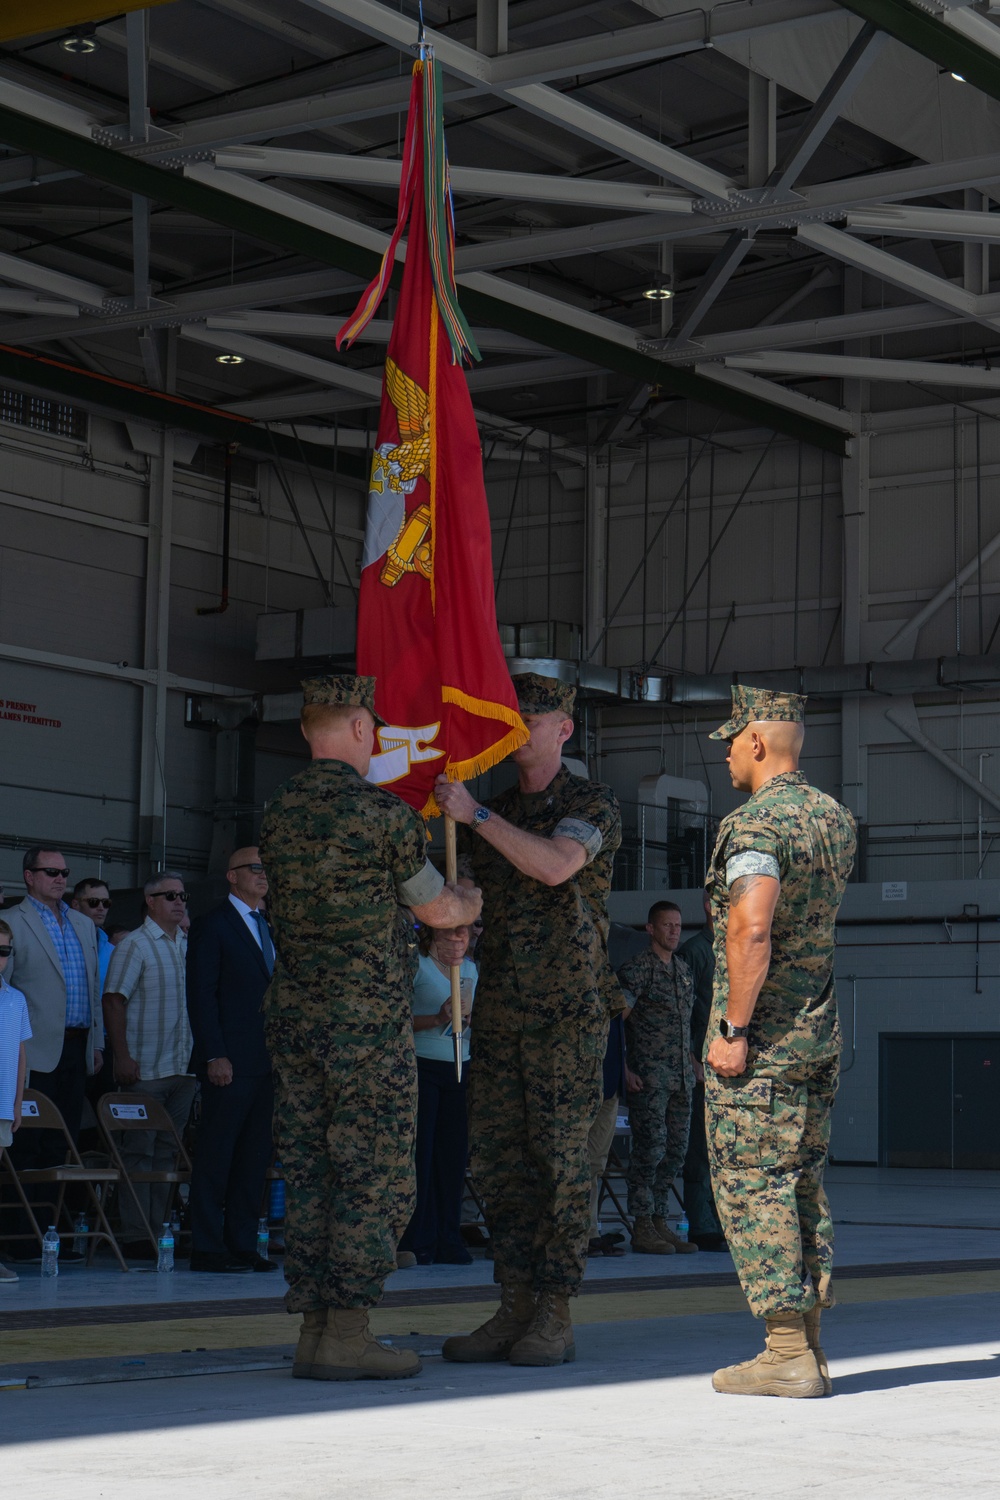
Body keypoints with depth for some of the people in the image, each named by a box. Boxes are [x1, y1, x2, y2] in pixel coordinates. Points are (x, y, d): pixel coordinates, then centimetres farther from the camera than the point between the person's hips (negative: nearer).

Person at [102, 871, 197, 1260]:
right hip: (145, 1067, -6)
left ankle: (158, 1229, 13)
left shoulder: (188, 946, 14)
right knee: (139, 1151, -3)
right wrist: (122, 1057, -15)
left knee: (166, 1151, 8)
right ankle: (135, 1235, -1)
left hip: (183, 1067, 6)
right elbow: (114, 1000, -8)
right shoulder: (135, 945, -3)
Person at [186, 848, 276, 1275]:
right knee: (216, 1154, -3)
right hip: (230, 1061, -7)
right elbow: (201, 995, -8)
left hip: (269, 1060, 7)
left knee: (255, 1155, 7)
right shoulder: (212, 926, -2)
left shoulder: (272, 928, 19)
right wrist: (214, 1055, -15)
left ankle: (242, 1244, 12)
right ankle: (207, 1248, 0)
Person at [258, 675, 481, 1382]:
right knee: (375, 1177, -1)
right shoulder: (384, 813, -11)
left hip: (294, 1012, 7)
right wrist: (470, 902, 27)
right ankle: (347, 1331, -3)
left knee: (310, 1173, 8)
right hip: (367, 1015, -7)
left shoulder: (280, 811, 10)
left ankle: (315, 1329, 10)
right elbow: (435, 908, 2)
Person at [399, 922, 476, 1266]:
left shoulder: (470, 969, 17)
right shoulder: (416, 967, -3)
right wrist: (438, 1019, -22)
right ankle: (417, 1242, -2)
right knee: (420, 1153, -6)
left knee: (454, 1153, 3)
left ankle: (448, 1240, 7)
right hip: (422, 1066, -6)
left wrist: (469, 1017, 2)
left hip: (458, 1069, 6)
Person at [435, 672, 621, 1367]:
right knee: (499, 1156, 4)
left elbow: (555, 865, -19)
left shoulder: (594, 803, -1)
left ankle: (556, 1317, 0)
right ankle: (514, 1310, 10)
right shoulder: (495, 811, 17)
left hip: (569, 1004, -6)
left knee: (560, 1157, -5)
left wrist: (476, 814, -18)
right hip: (500, 1006, 6)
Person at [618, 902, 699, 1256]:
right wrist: (626, 1067, -18)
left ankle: (659, 1222, 14)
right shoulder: (636, 969, -6)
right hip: (650, 1075, -7)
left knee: (676, 1150, 7)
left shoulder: (684, 970, 17)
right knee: (650, 1147, -8)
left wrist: (693, 1062, 19)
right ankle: (642, 1228, -4)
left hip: (682, 1075, 7)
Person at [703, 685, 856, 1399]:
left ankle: (787, 1353, -6)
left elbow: (751, 930, -26)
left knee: (750, 1183, -4)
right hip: (821, 1034, 8)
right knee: (802, 1183, 12)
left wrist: (733, 1030, -22)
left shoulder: (754, 824, -15)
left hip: (758, 1039, -8)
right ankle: (809, 1346, 14)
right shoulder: (836, 818, 11)